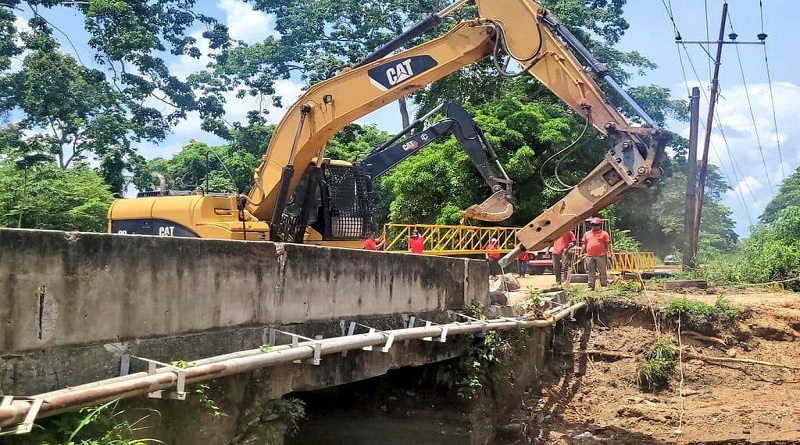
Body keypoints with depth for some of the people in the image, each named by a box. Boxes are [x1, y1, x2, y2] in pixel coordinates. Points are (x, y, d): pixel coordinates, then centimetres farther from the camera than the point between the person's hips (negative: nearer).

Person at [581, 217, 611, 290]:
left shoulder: (604, 233, 6)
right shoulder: (587, 234, 17)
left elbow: (608, 245, 3)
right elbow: (584, 245, 19)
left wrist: (609, 253, -7)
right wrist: (581, 253, 12)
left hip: (601, 256, -3)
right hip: (589, 256, 3)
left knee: (602, 271, 0)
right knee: (591, 272, 5)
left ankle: (604, 286, 5)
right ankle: (591, 287, 9)